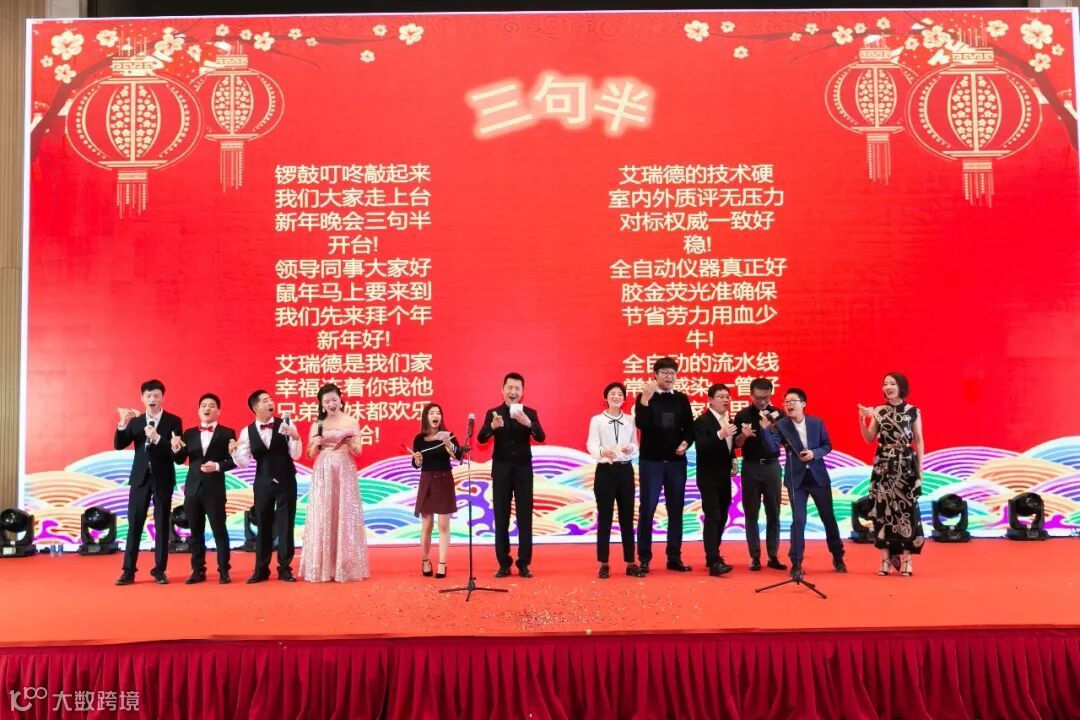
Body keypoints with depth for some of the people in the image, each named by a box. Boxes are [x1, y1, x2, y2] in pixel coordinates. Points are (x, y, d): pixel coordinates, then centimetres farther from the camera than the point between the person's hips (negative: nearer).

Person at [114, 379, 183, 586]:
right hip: (140, 478, 2)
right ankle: (129, 571, 8)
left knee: (161, 524, 3)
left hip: (163, 478, -2)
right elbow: (118, 445, -1)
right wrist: (122, 424, -16)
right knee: (134, 524, 2)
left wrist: (157, 438, -26)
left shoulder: (173, 421, -2)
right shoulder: (135, 421, 7)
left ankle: (159, 570, 10)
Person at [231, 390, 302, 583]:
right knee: (263, 526, 9)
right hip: (263, 483, 1)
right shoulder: (247, 431, -1)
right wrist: (234, 452, -24)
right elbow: (244, 462, -5)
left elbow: (295, 455, -9)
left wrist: (295, 437, -27)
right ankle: (261, 569, 19)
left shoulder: (285, 423, -5)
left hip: (286, 481, -1)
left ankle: (285, 569, 13)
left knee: (286, 525, 3)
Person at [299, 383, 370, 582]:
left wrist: (349, 442, -17)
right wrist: (316, 444, -12)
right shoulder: (317, 425, 8)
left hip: (344, 473, -1)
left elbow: (358, 452, 3)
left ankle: (346, 567, 5)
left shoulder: (351, 422, 5)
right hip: (323, 474, 1)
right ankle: (322, 567, 5)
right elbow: (310, 454, 8)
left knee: (345, 516, -1)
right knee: (322, 517, 0)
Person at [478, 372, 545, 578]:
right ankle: (504, 563, 11)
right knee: (501, 518, 3)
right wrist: (493, 426, -31)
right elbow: (481, 439, -10)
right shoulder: (493, 413, 1)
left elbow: (540, 437, -12)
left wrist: (528, 423, -32)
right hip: (501, 470, 0)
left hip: (523, 469, 0)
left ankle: (524, 564, 8)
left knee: (525, 518, 1)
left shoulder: (530, 413, 2)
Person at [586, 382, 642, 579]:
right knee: (604, 518, 1)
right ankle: (604, 564, 9)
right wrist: (603, 452, -34)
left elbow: (635, 446, 8)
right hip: (605, 471, -3)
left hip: (625, 470, 3)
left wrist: (631, 448, -16)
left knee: (627, 518, 6)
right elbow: (591, 444, -13)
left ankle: (630, 563, 13)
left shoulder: (630, 420, 9)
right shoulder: (597, 420, 0)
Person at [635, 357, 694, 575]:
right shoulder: (645, 397, -2)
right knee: (647, 509, -2)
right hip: (651, 461, -4)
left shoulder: (681, 399, 8)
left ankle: (674, 557, 15)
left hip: (676, 462, 4)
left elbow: (690, 428, 11)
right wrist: (646, 398, -28)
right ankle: (644, 558, 4)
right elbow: (641, 424, -18)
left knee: (676, 509, 7)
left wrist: (686, 443, -9)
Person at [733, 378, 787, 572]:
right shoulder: (742, 415, -1)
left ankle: (773, 556, 11)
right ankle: (755, 557, 8)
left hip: (772, 466, 1)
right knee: (751, 514, 2)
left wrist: (773, 427, -20)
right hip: (751, 467, -1)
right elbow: (736, 444, -2)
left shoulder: (777, 414, 2)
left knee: (773, 513, 4)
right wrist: (743, 435, -23)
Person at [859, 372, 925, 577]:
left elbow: (918, 440, 3)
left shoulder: (913, 411, 1)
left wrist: (920, 467, -2)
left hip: (906, 465, -2)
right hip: (882, 466, 2)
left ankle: (906, 559, 5)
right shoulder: (878, 412, 5)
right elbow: (868, 438, 3)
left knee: (906, 509, -2)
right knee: (882, 509, 1)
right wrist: (862, 419, -11)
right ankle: (886, 558, 8)